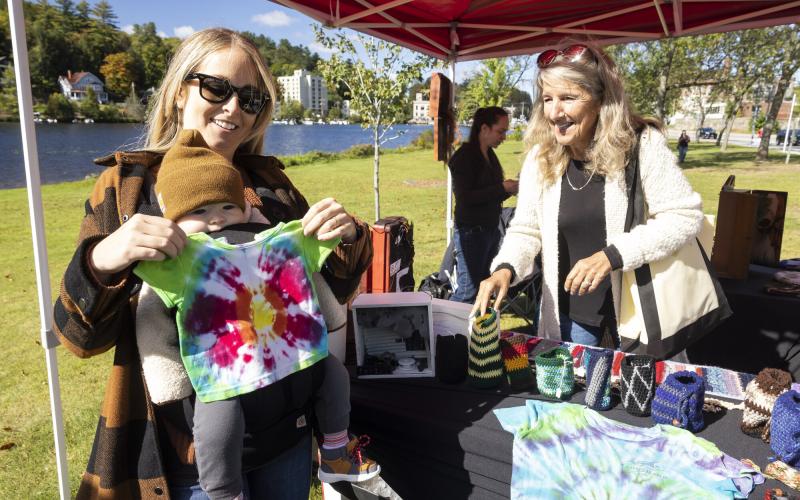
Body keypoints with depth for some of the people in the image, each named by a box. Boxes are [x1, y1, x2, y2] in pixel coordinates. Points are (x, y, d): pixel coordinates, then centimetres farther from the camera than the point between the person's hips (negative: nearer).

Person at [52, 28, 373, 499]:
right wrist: (101, 262, -28)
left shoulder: (272, 183, 3)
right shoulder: (128, 183, -4)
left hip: (289, 429, 4)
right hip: (191, 447, -3)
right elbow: (83, 338, -8)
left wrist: (348, 240, -14)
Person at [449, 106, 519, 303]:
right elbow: (465, 197, -20)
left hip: (490, 230, 8)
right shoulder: (464, 156, -12)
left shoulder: (490, 155, 13)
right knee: (467, 291, -7)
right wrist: (502, 188, -18)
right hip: (471, 232, -8)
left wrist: (509, 188, 2)